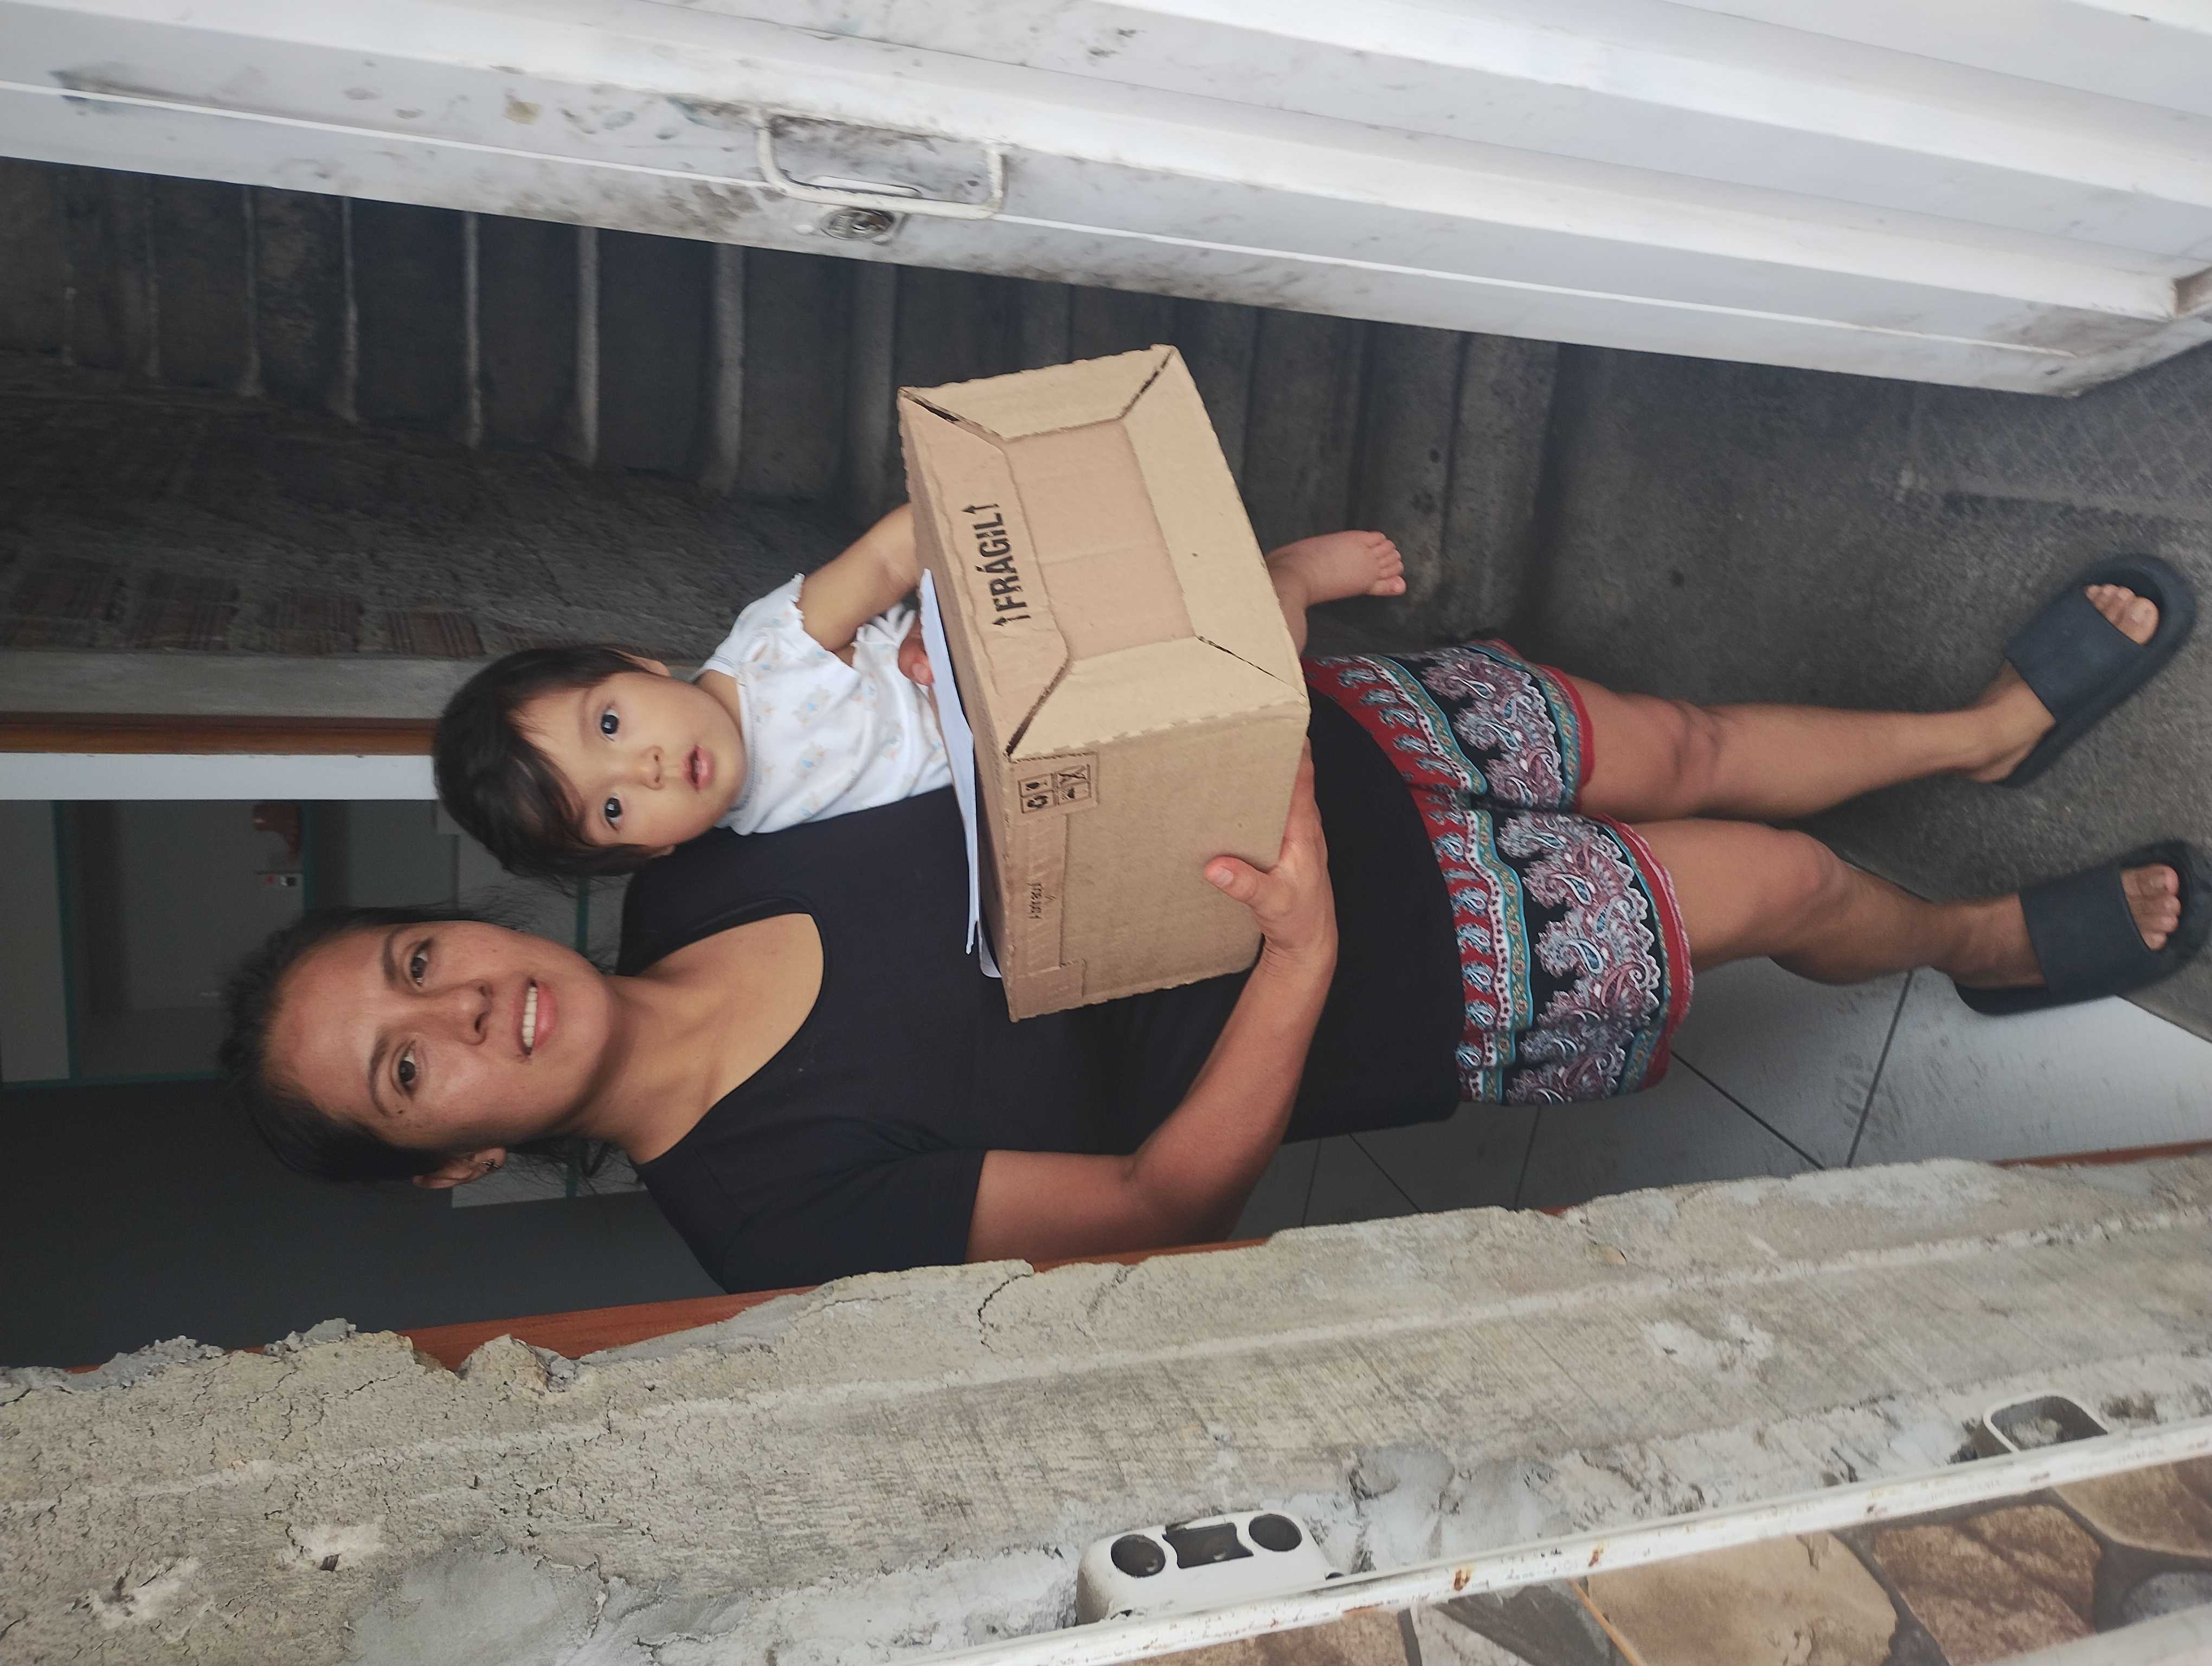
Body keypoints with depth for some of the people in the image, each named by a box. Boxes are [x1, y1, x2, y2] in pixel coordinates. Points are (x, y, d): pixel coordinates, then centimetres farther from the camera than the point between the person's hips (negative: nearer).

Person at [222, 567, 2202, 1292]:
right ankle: (1990, 939, 40)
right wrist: (1306, 948, -31)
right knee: (1783, 885, 4)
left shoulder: (700, 863, -9)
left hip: (1325, 743, 5)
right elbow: (1169, 1198, -20)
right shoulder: (793, 1202, -23)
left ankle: (1983, 726, 46)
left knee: (1686, 746, 14)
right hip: (1426, 984, -4)